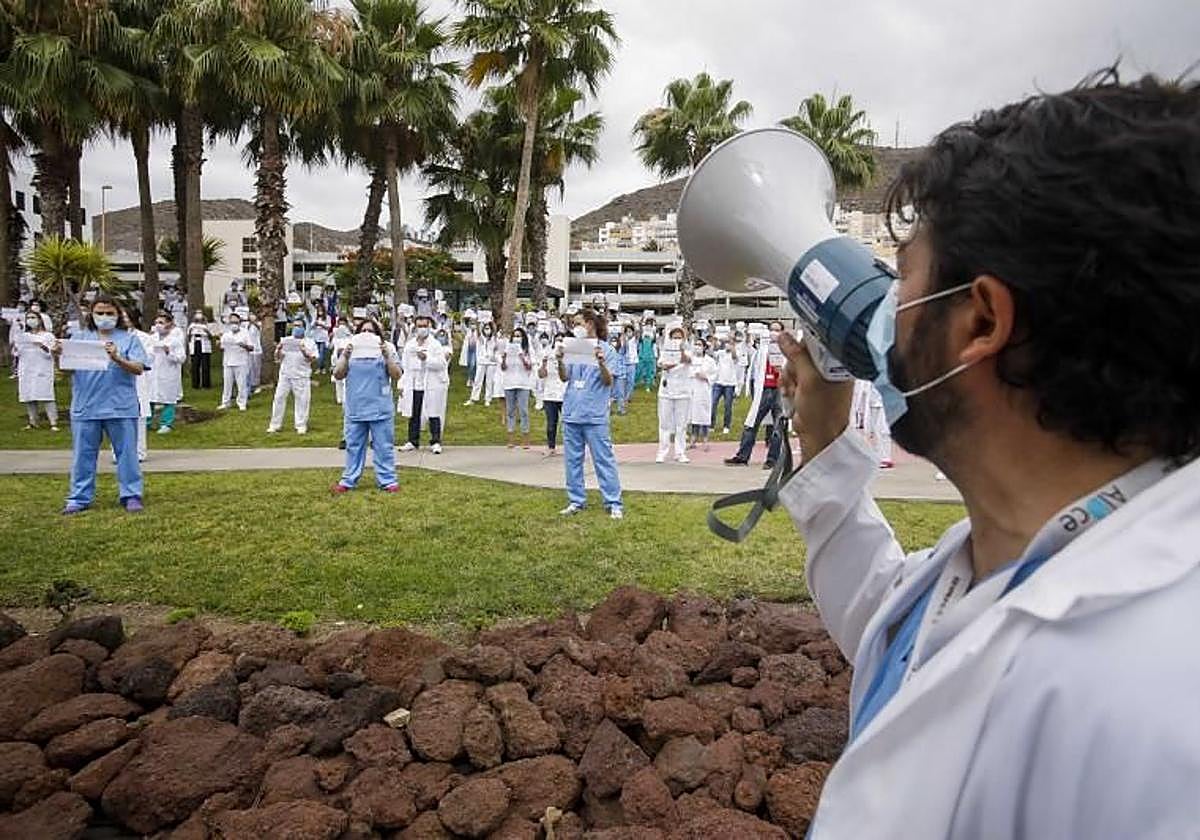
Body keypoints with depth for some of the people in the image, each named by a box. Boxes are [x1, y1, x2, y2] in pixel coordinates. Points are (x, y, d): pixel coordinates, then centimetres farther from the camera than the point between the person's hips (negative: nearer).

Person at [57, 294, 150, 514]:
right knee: (83, 454, 9)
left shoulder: (128, 339, 3)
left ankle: (131, 496, 12)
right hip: (85, 407, 2)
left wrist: (117, 358, -24)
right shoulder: (80, 338, 9)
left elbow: (139, 369, -7)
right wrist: (61, 355, -16)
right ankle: (79, 498, 18)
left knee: (127, 452, 4)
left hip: (121, 407, -2)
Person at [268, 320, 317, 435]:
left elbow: (313, 359, -3)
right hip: (285, 375, 2)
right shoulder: (285, 340, 11)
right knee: (279, 398, 2)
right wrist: (278, 350, -11)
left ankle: (301, 426, 10)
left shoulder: (310, 342, 5)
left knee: (301, 401, 0)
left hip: (302, 376, -2)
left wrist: (304, 352, -20)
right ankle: (275, 425, 11)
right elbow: (277, 358, 9)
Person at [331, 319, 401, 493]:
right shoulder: (351, 350, 8)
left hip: (380, 409, -1)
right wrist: (345, 356, -14)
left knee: (384, 447, 3)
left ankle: (387, 480, 9)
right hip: (355, 409, 2)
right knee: (354, 446, 9)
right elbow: (338, 375, 0)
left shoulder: (386, 350, 4)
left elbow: (396, 375, -5)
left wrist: (387, 356, -17)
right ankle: (348, 481, 17)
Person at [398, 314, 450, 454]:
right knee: (413, 415, 9)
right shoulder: (409, 345, 13)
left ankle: (436, 442, 5)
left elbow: (441, 364, -11)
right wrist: (402, 385, 11)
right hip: (413, 386, 4)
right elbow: (405, 366, 16)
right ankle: (412, 441, 18)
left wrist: (426, 358, -21)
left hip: (432, 386, -4)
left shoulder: (435, 344, -1)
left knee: (433, 414, -1)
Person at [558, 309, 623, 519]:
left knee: (603, 459, -2)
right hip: (571, 412, 5)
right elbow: (564, 378, 6)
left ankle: (614, 503, 4)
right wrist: (560, 361, -11)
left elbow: (608, 381, -9)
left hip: (595, 414, -5)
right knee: (572, 459, 11)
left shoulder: (605, 349, -4)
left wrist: (601, 363, -25)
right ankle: (576, 500, 21)